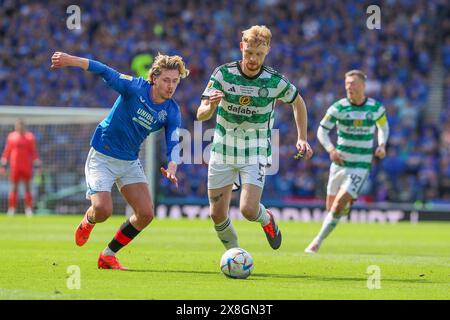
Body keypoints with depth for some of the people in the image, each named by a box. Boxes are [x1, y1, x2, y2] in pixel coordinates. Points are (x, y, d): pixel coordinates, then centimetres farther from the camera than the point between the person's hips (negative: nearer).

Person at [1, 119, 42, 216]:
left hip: (27, 167, -1)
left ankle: (28, 209, 9)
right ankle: (12, 209, 8)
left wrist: (37, 165, -1)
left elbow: (34, 152, 2)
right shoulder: (11, 136, 5)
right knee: (14, 187, 3)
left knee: (27, 187, 4)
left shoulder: (30, 137, 0)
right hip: (14, 167, 1)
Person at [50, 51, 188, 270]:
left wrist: (171, 168, -35)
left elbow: (173, 145, -14)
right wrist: (71, 60, -32)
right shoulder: (135, 87, -18)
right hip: (102, 157, -5)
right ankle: (88, 221, 20)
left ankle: (108, 255, 13)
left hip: (130, 162, 5)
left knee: (146, 214, -6)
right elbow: (105, 72, -21)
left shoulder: (172, 113, -6)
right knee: (103, 210, -21)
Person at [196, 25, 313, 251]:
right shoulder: (223, 74, -12)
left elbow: (298, 102, 10)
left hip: (256, 153, -2)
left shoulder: (275, 81, -12)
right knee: (217, 214, 1)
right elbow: (201, 115, -14)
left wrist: (302, 139, 6)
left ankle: (266, 220, 19)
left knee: (248, 210, -17)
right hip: (223, 150, 2)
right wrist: (211, 106, -37)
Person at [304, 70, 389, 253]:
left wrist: (382, 145, 0)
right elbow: (322, 130, -5)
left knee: (338, 206, -14)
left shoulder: (376, 107, -1)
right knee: (331, 207, 5)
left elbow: (383, 126, 18)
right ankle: (349, 202, 40)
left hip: (361, 166, -2)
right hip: (339, 163, 2)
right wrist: (331, 149, -22)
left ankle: (318, 241, -4)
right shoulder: (338, 108, -6)